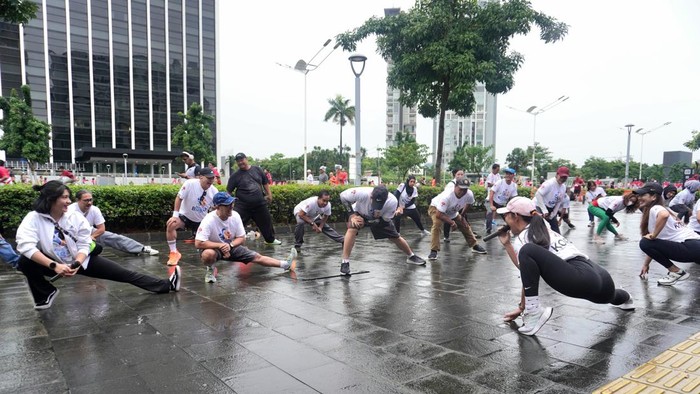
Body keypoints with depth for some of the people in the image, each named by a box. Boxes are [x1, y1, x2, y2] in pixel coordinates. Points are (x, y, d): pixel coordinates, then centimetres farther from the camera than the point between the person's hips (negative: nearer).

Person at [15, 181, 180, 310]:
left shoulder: (76, 218, -14)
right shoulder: (33, 219, -19)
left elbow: (84, 246, -10)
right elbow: (25, 246, -31)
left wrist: (76, 265, -29)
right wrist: (55, 266, -38)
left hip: (83, 260, 1)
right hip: (54, 263, 0)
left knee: (127, 275, -5)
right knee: (25, 262, -29)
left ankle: (167, 285, 1)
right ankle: (45, 294, -4)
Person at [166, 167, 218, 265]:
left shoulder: (214, 191, -14)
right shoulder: (190, 184, -26)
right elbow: (179, 198, -17)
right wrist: (175, 215, -21)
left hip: (202, 220, 4)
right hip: (185, 215, -4)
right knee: (171, 225, -30)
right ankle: (174, 253, -14)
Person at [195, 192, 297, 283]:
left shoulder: (235, 215, -15)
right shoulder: (209, 220, -29)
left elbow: (242, 238, -6)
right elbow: (198, 243, -33)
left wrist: (230, 245, -26)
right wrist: (221, 245, -34)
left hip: (231, 246, 5)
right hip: (213, 248, -4)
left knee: (257, 257, -1)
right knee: (208, 254, -40)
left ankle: (286, 264, 6)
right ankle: (210, 269, -7)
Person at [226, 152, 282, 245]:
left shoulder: (257, 169, 3)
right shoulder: (235, 176, -3)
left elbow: (265, 182, 13)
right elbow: (228, 191, 0)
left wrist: (269, 194, 7)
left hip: (260, 204, 3)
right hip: (243, 206, -3)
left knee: (266, 222, 16)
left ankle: (270, 239, 38)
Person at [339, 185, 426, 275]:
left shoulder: (392, 201, -36)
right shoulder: (362, 193, -43)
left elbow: (385, 221, -22)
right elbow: (343, 196, -26)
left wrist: (365, 222, -30)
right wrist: (352, 215, -30)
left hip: (380, 218, 2)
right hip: (358, 213, -2)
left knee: (395, 237, 9)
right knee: (352, 229, -31)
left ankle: (411, 256, 35)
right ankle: (345, 262, -21)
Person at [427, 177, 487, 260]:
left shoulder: (469, 195, -26)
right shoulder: (447, 196, -42)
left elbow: (469, 203, 2)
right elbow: (439, 214, -41)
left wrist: (463, 215, 1)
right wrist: (452, 222, -39)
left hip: (452, 212, 6)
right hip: (436, 208, -6)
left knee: (465, 225, 10)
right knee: (437, 224, -31)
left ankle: (474, 245, 31)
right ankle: (434, 251, -25)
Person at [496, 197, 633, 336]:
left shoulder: (521, 238, 1)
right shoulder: (541, 229, 23)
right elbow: (526, 267, 27)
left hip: (579, 279, -10)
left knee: (527, 251, -22)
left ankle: (533, 313, -18)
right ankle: (625, 298, 80)